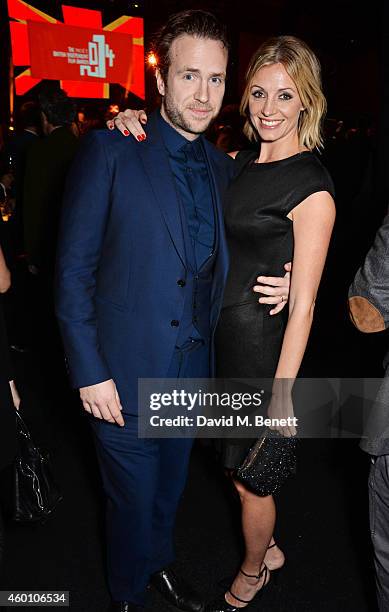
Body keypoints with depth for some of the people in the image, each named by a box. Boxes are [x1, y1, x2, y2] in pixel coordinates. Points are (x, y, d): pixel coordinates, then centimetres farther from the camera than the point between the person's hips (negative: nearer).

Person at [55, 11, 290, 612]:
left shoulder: (222, 167, 5)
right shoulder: (110, 150, -13)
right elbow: (74, 270, -13)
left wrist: (275, 285, -4)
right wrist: (90, 372, -15)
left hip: (192, 370, 5)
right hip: (124, 378, -4)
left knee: (170, 489, 24)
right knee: (133, 501, 15)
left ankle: (160, 563, 53)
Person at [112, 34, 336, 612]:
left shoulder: (311, 187, -17)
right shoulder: (239, 162, 4)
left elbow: (303, 305, -17)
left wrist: (282, 393, -16)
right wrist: (136, 129, -8)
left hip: (261, 348, -7)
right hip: (220, 336, 7)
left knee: (250, 477, 14)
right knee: (240, 466, 23)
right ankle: (266, 548, 52)